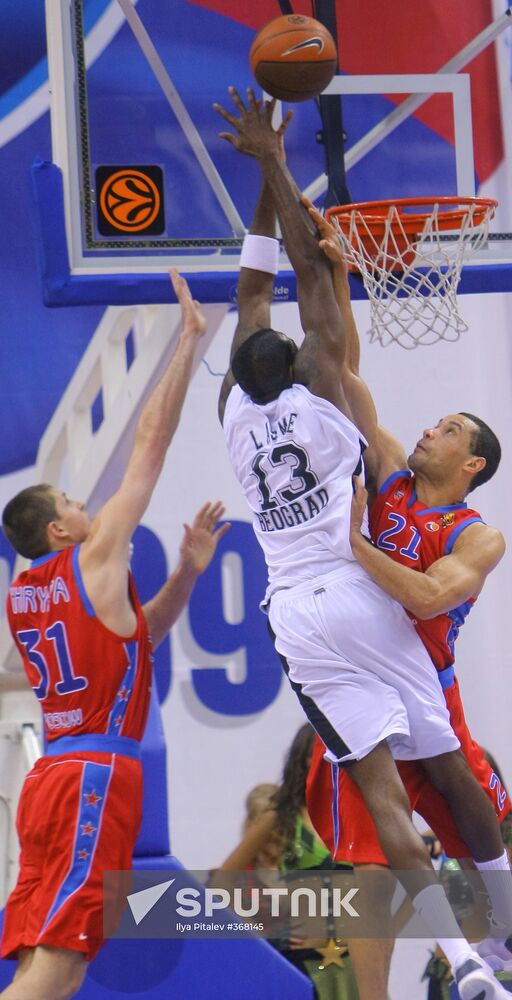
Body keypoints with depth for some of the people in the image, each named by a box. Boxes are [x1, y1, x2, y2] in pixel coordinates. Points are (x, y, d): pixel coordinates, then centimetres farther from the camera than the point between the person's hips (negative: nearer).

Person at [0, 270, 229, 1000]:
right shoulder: (93, 559, -4)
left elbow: (133, 636, 28)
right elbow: (151, 443, 0)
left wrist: (187, 572, 20)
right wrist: (188, 341, 5)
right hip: (96, 774, -8)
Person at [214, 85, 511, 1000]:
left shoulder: (232, 411, 7)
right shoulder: (320, 388, 0)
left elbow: (256, 287, 16)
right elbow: (310, 268, 3)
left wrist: (265, 180, 20)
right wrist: (272, 164, 7)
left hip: (298, 617, 1)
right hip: (362, 597, -1)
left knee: (381, 789, -8)